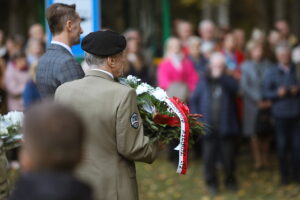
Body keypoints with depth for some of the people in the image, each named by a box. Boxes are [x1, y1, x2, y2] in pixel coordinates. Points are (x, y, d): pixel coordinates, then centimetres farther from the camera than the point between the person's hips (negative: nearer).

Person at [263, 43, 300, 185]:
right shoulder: (271, 72, 5)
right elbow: (266, 92, 2)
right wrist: (278, 93, -16)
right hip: (281, 113, 0)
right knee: (282, 145, 3)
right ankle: (284, 175, 14)